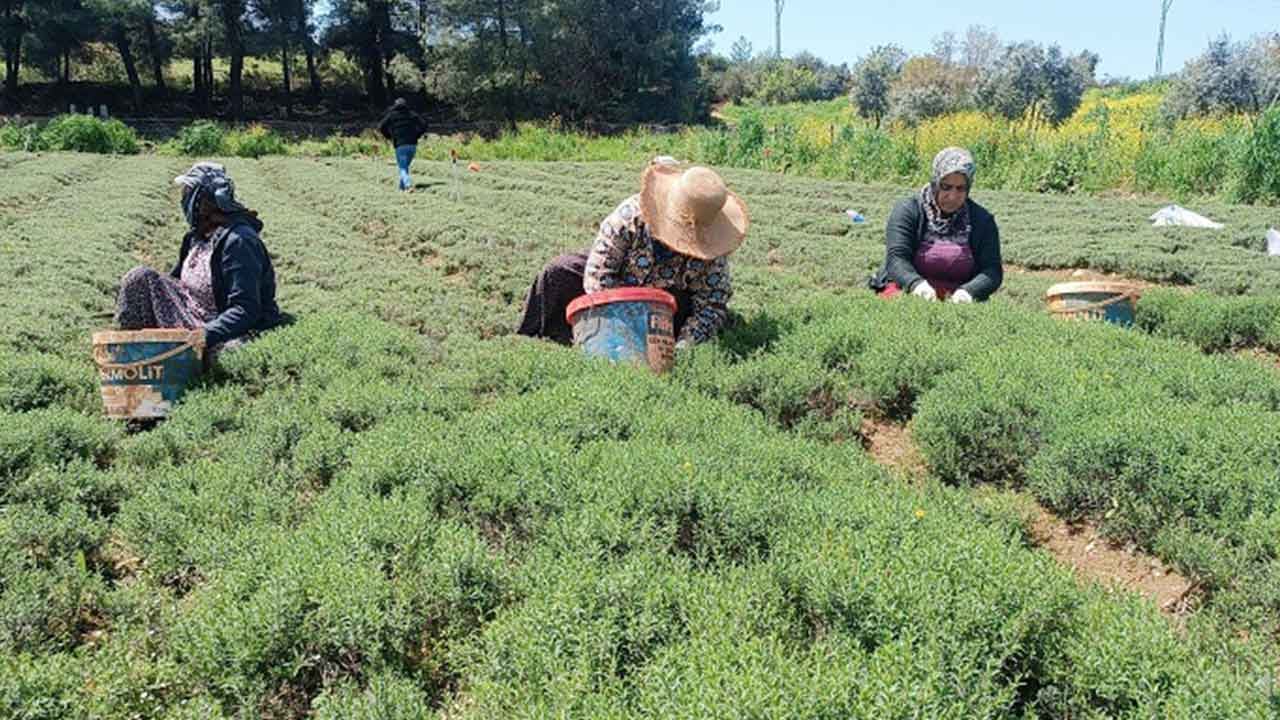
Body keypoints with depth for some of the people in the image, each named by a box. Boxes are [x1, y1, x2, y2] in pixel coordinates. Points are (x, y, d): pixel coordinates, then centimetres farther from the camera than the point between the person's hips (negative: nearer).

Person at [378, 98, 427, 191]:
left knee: (402, 168, -2)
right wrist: (416, 136, 11)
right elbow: (424, 125, 3)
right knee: (405, 166, 21)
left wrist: (389, 137, 15)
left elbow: (381, 127, 1)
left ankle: (408, 184, -26)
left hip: (400, 145, -3)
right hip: (412, 145, 3)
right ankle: (402, 186, 23)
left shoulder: (391, 115, 5)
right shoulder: (412, 114, 11)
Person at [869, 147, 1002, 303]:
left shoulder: (983, 221, 7)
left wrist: (969, 291, -24)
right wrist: (916, 283, -35)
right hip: (906, 289, -2)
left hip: (956, 300, 2)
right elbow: (896, 258, -12)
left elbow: (992, 270, -1)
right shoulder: (908, 211, 0)